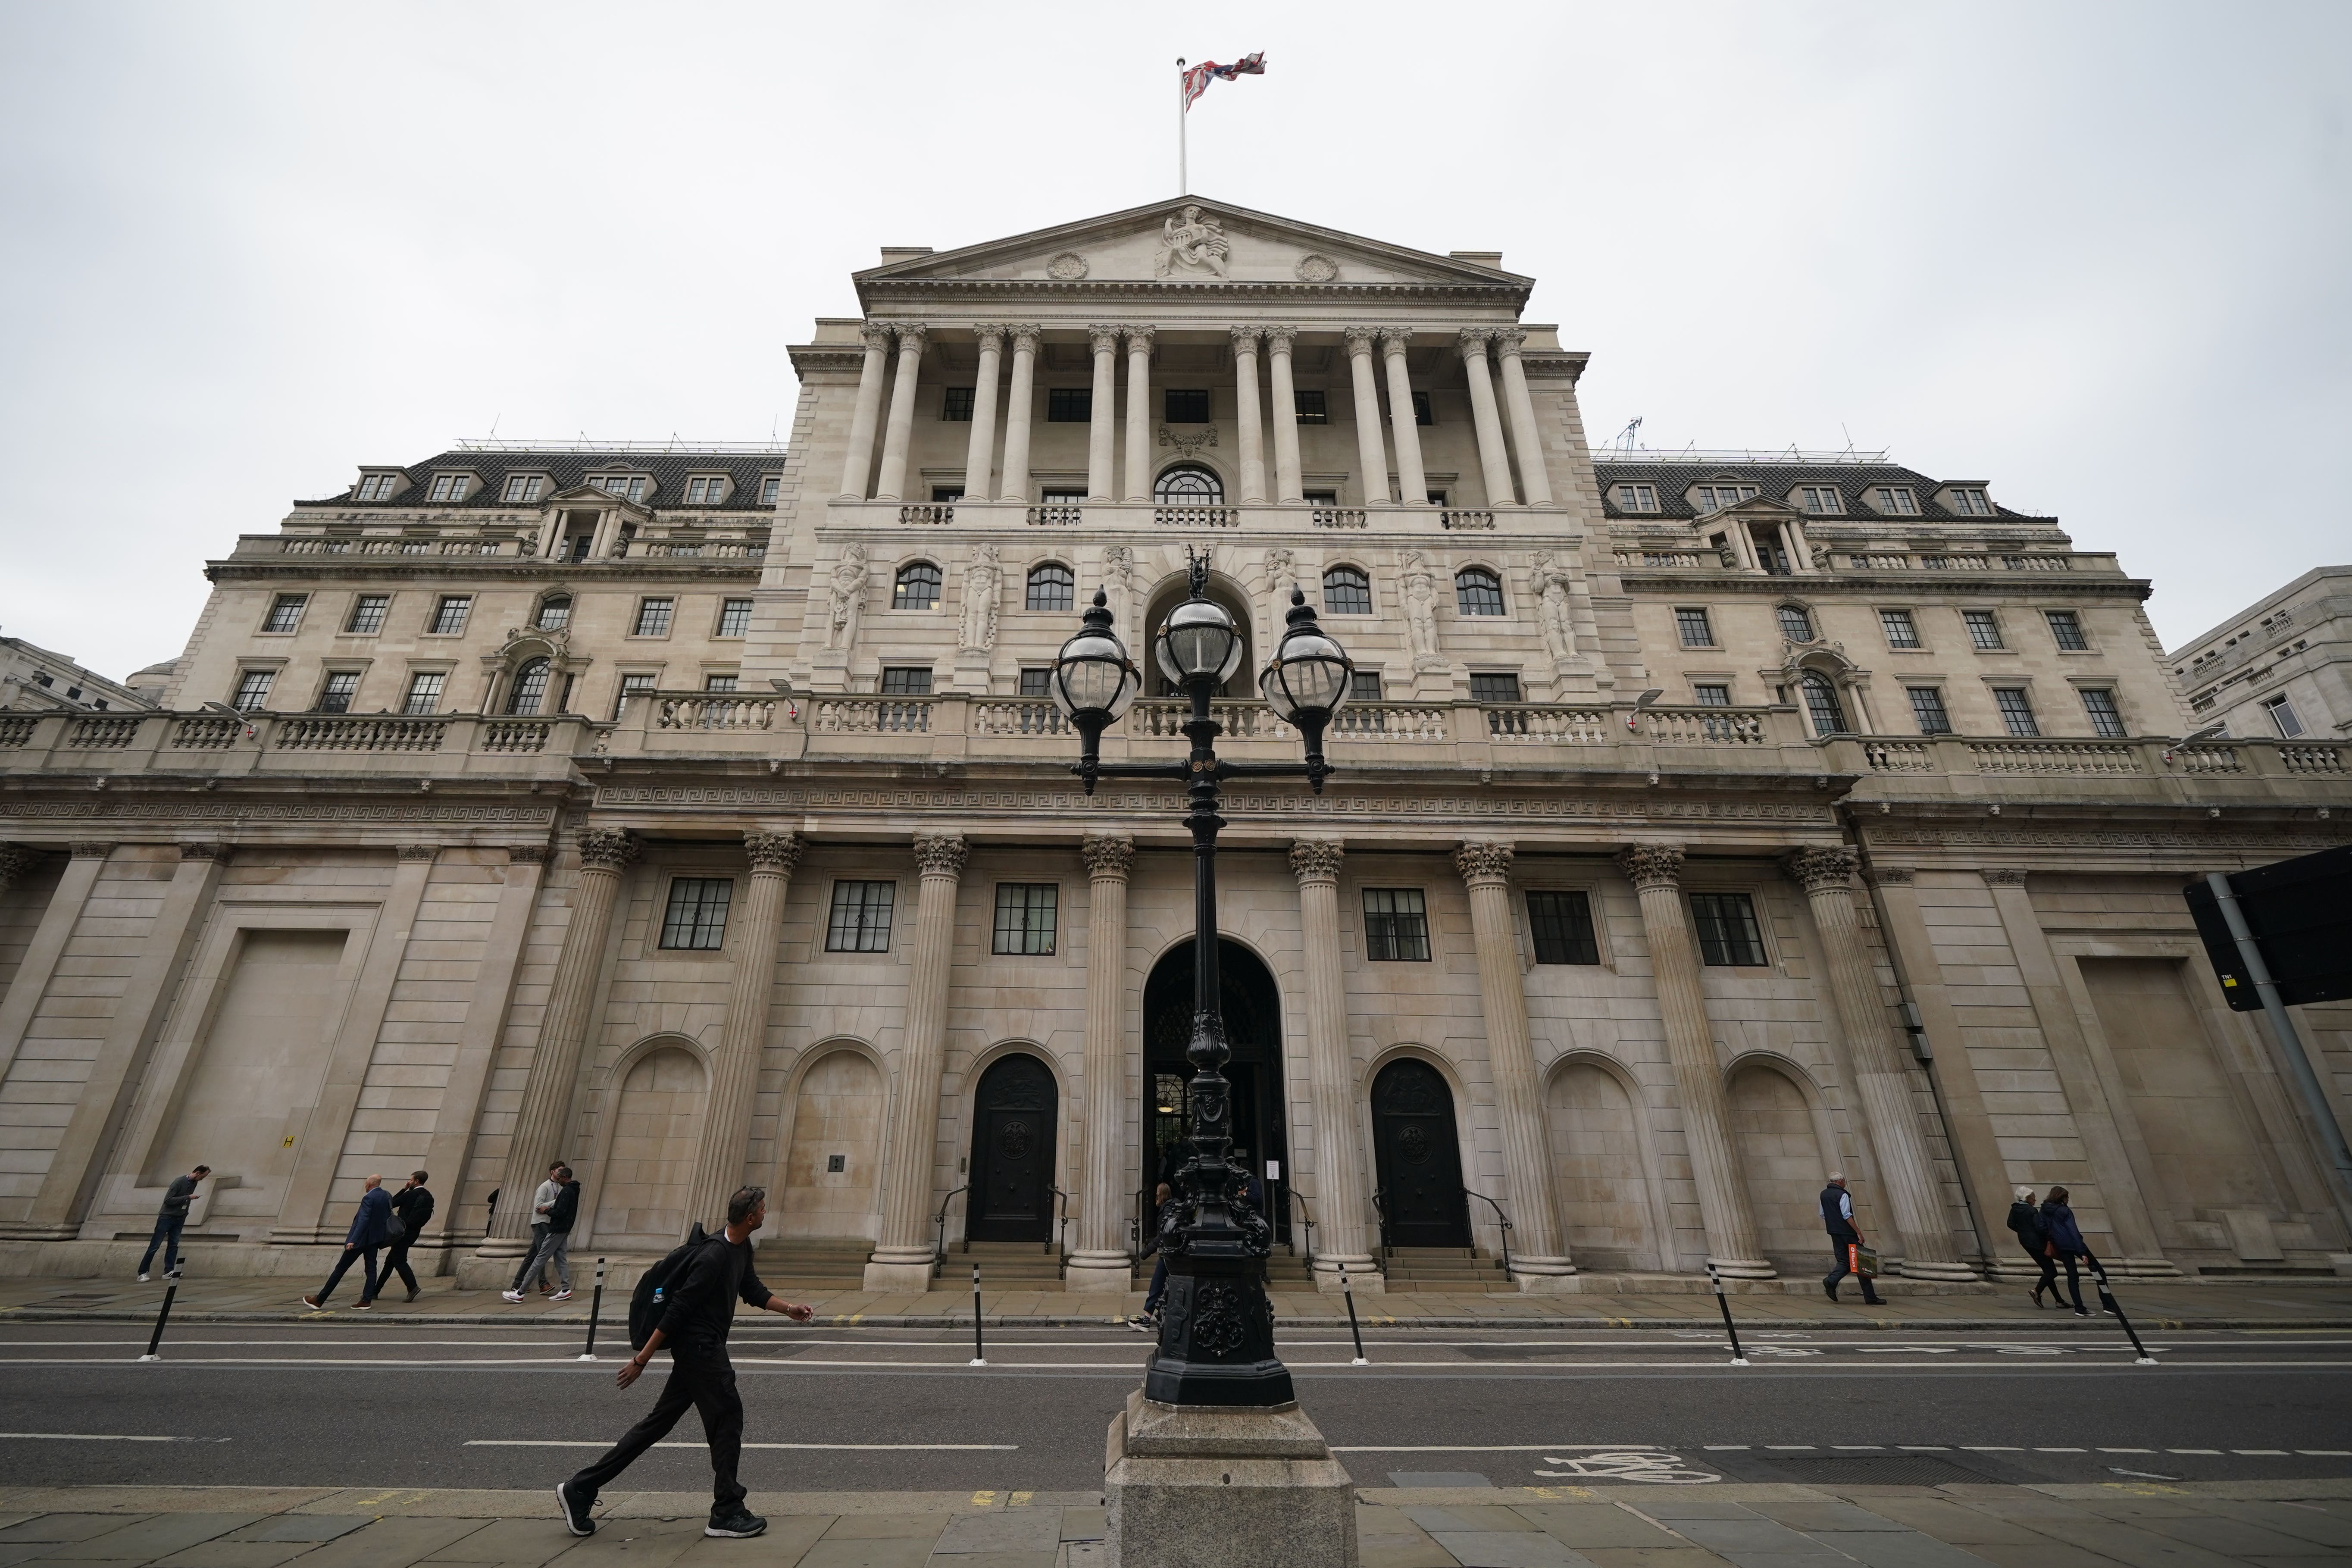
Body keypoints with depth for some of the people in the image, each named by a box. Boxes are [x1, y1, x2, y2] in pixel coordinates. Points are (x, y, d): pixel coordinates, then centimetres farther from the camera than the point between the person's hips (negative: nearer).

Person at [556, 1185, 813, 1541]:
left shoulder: (742, 1248, 4)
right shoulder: (714, 1257, -26)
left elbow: (752, 1290, 16)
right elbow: (677, 1309, -23)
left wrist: (788, 1308, 7)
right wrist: (642, 1359, -18)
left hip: (701, 1350, 9)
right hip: (700, 1349, -9)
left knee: (659, 1422, 15)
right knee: (727, 1419, 0)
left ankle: (580, 1489, 23)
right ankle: (727, 1513, 13)